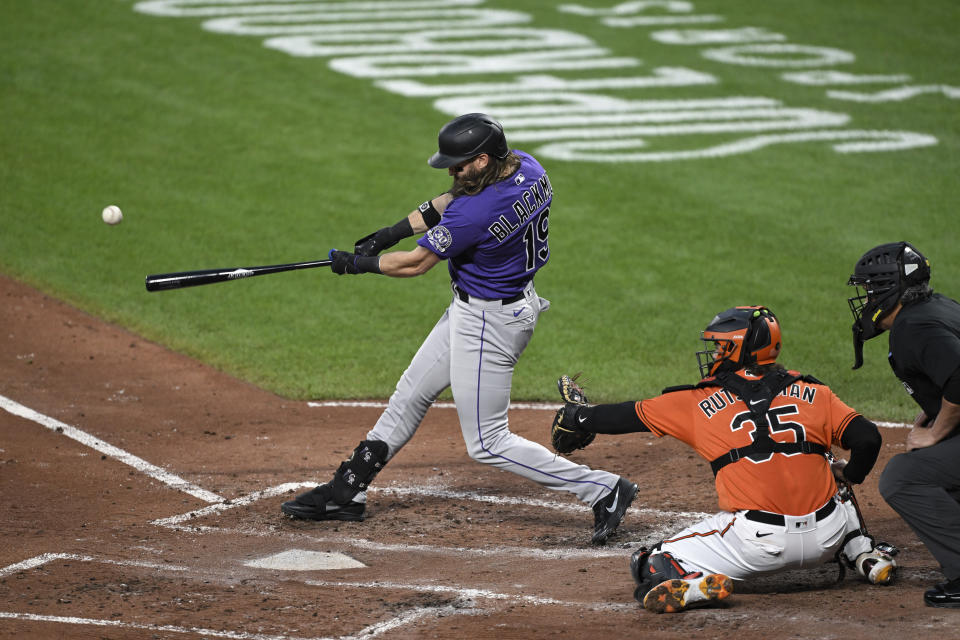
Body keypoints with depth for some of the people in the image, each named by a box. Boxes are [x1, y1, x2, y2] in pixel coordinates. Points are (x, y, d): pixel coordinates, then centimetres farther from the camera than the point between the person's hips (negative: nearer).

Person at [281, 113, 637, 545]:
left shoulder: (476, 213, -32)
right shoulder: (525, 167, -7)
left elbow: (416, 263, -18)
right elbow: (453, 201, 10)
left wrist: (358, 263, -2)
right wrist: (394, 231, 2)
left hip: (489, 323, -10)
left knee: (487, 443, -1)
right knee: (411, 394, 20)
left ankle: (603, 490, 1)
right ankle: (347, 492, 32)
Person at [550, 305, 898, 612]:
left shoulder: (702, 403, 7)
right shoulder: (812, 393, 10)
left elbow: (630, 416, 17)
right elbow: (868, 438, 3)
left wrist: (578, 417, 34)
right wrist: (848, 476, 24)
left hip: (758, 543, -4)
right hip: (825, 538, 4)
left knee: (653, 565, 9)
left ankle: (696, 584, -20)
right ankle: (868, 557, 20)